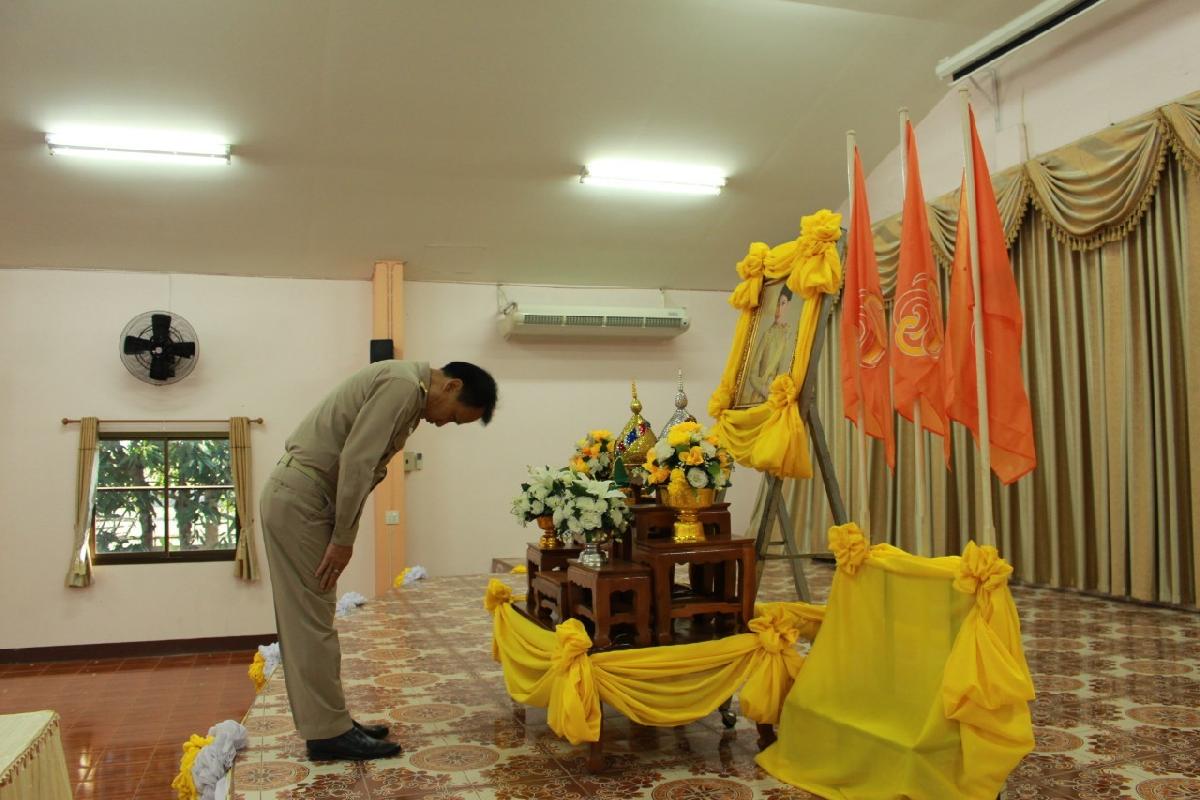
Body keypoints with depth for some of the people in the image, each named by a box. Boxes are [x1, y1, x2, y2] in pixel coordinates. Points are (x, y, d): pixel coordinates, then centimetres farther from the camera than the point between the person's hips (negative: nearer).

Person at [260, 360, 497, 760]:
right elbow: (355, 462, -22)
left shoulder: (406, 389, 15)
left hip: (297, 498, 10)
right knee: (313, 622, -3)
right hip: (298, 500, -10)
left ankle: (328, 722, 21)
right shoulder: (403, 386, -16)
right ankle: (329, 733, 5)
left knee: (309, 621, 13)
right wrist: (343, 540, -16)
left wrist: (343, 536, 9)